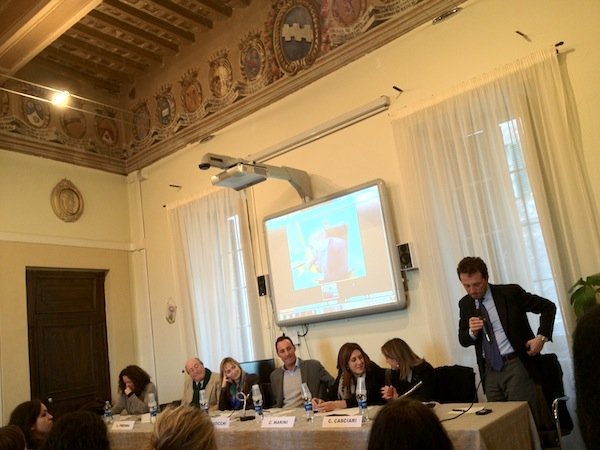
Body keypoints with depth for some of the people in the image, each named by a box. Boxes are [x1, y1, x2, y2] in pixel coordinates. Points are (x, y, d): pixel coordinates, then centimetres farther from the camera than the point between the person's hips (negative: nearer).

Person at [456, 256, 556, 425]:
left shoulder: (511, 292, -8)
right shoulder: (465, 304, 5)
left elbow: (548, 307, 0)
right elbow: (463, 340, 10)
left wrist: (542, 337, -11)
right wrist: (472, 331, -12)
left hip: (516, 365, -4)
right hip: (489, 370, 4)